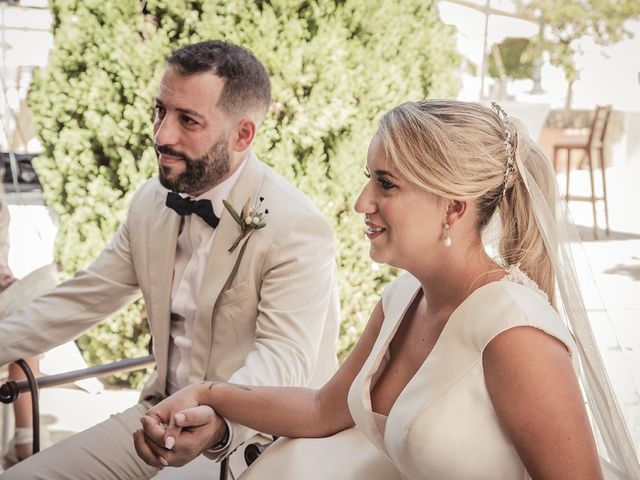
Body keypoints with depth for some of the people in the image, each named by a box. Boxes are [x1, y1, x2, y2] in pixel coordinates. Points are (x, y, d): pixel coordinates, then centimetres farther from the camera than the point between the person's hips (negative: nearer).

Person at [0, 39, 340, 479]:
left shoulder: (298, 228, -20)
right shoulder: (151, 201, 3)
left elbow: (284, 355, -28)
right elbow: (82, 300, 10)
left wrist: (219, 420, -47)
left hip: (252, 432, -6)